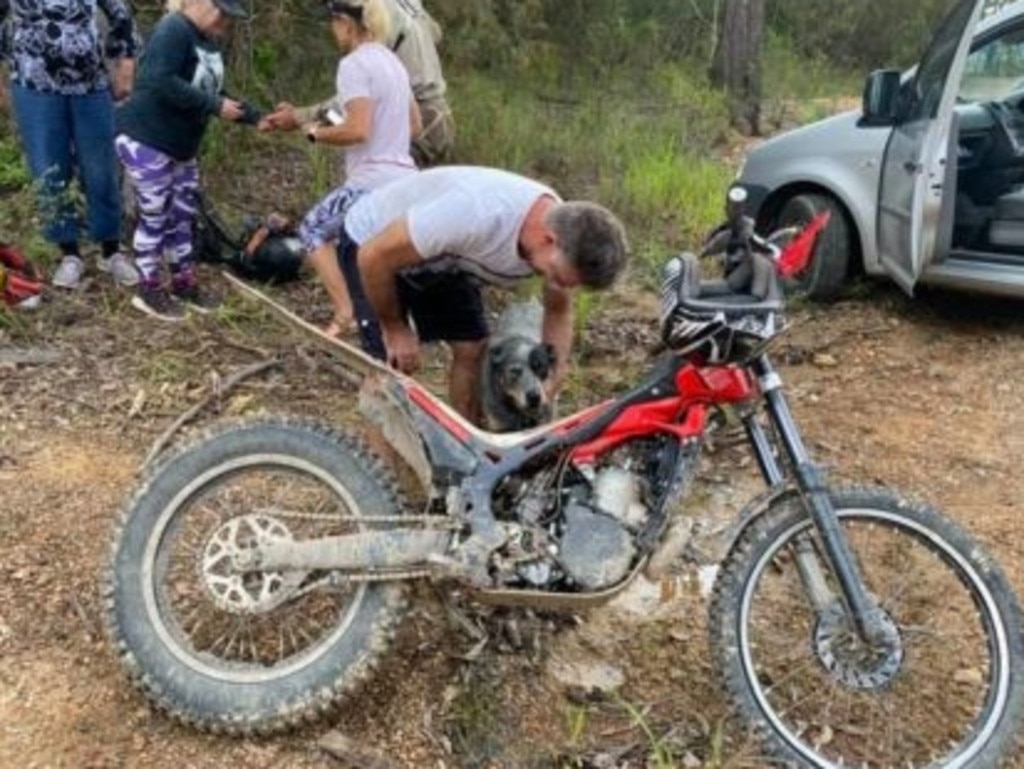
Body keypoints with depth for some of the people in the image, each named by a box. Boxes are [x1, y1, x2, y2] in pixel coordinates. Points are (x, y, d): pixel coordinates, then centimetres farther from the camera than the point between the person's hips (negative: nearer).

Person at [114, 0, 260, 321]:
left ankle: (184, 283, 29)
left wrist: (256, 118, 4)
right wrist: (215, 106, -28)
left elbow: (212, 92, 14)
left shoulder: (207, 41, 9)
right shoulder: (173, 30, -20)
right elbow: (161, 83, -32)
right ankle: (150, 290, 16)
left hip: (180, 147, 9)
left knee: (182, 216, 15)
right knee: (154, 216, 1)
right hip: (144, 141, -9)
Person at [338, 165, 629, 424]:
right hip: (373, 244, -6)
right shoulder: (477, 215, -44)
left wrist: (554, 377, -18)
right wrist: (395, 329, -17)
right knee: (391, 368, -13)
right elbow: (373, 257, -32)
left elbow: (559, 312, -2)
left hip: (443, 256, 6)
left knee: (472, 349, -3)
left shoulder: (565, 234, -22)